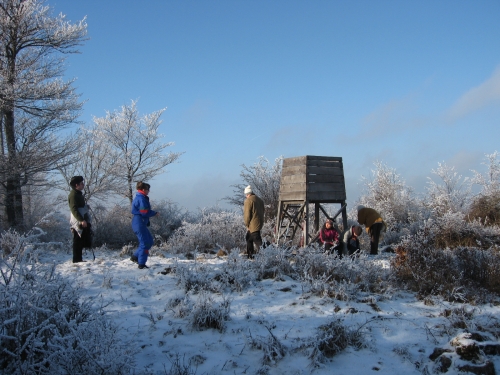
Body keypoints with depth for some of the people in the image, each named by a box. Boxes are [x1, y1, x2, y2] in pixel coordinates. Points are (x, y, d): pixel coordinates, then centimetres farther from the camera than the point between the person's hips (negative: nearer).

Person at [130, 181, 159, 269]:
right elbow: (145, 212, -20)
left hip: (141, 223, 11)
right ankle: (141, 264, 0)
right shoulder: (141, 199, -16)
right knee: (144, 243, -5)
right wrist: (155, 213, -6)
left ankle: (135, 257, 20)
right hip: (139, 223, -11)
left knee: (149, 241, 17)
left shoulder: (138, 198, 17)